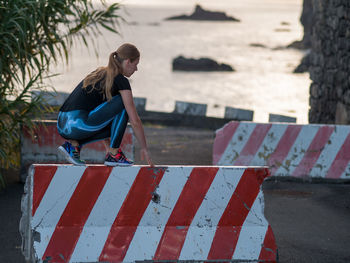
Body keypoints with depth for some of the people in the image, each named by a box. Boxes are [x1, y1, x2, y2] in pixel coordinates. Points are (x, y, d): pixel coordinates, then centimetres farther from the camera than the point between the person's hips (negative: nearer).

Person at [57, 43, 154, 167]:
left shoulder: (100, 72, 23)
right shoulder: (121, 81, -2)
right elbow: (135, 121, -2)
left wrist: (108, 145, 38)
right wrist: (144, 148, 10)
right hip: (77, 125, -9)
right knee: (123, 104, 0)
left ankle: (73, 143, 11)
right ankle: (113, 155, 4)